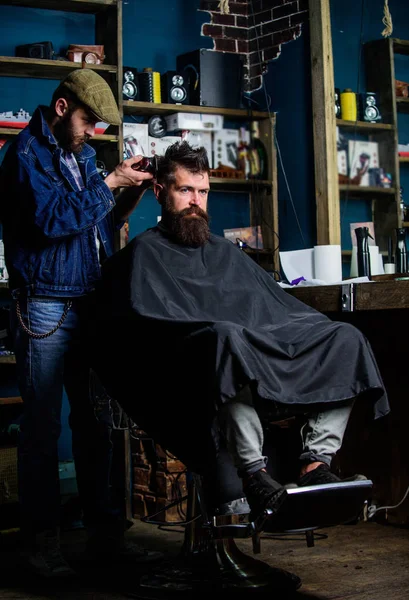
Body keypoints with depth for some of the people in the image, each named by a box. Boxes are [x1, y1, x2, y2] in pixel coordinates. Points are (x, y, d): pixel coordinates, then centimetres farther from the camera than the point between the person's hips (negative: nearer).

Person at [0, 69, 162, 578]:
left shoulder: (80, 155, 18)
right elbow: (51, 219, -19)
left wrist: (130, 195, 5)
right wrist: (109, 184, -12)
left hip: (89, 305, 8)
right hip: (45, 309, -8)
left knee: (95, 421, 9)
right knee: (43, 427, -2)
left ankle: (103, 533, 16)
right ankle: (42, 541, 6)